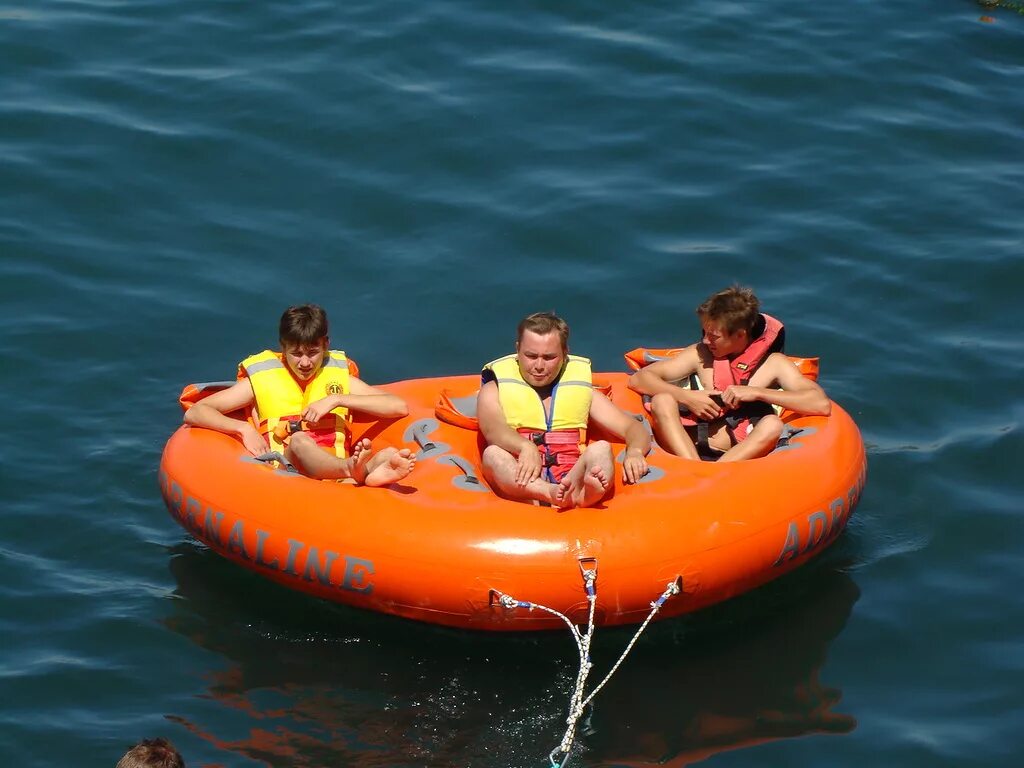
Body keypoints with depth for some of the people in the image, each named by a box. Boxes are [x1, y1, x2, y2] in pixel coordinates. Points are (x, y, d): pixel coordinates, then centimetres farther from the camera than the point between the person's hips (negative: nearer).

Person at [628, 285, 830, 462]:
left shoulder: (773, 363, 10)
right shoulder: (701, 355, 17)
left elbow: (822, 404, -5)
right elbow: (638, 379, 11)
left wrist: (757, 392, -9)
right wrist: (687, 397, -5)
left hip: (739, 458, -2)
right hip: (684, 452, 2)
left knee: (772, 424, -28)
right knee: (662, 400, -21)